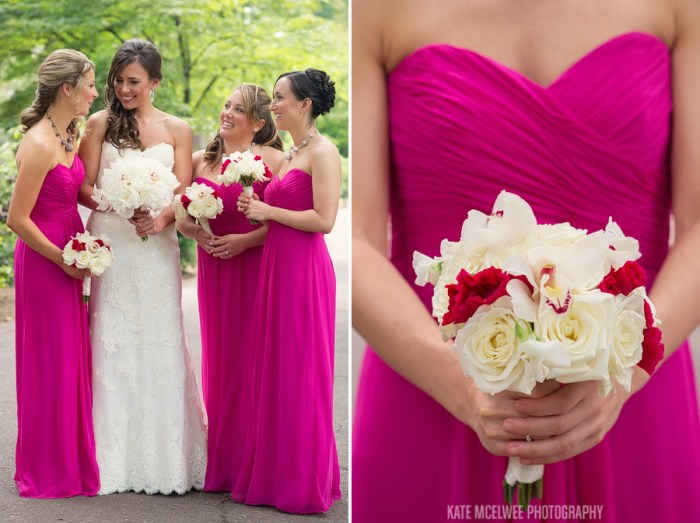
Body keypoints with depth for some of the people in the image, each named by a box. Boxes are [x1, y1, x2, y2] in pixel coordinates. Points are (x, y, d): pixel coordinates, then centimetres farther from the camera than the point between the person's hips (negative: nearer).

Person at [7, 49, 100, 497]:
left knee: (71, 358, 15)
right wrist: (63, 260, -13)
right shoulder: (39, 145, -20)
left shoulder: (70, 135, 7)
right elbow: (17, 219, -19)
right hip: (43, 259, -9)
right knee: (50, 363, 3)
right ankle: (51, 472, 17)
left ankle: (71, 458, 28)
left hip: (68, 255, 9)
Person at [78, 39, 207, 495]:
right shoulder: (100, 125, 8)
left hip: (157, 247, 1)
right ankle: (114, 457, 6)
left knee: (160, 341, 0)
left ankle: (163, 457, 9)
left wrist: (162, 217, -18)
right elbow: (85, 188, 3)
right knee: (112, 340, -1)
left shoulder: (177, 129, 9)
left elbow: (185, 193, 3)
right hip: (109, 243, 0)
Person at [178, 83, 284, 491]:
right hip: (213, 270, 5)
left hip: (256, 266, -4)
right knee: (219, 357, 7)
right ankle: (223, 462, 18)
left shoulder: (272, 159, -3)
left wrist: (246, 239, -16)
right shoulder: (200, 161, 12)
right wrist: (198, 234, -5)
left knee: (253, 356, -3)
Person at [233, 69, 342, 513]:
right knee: (273, 370, 11)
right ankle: (276, 474, 21)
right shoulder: (290, 154, 17)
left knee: (301, 373, -1)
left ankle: (305, 482, 10)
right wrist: (256, 213, 6)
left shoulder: (322, 152, -9)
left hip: (305, 269, -9)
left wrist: (269, 211, -10)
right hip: (277, 267, 9)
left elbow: (323, 219, -18)